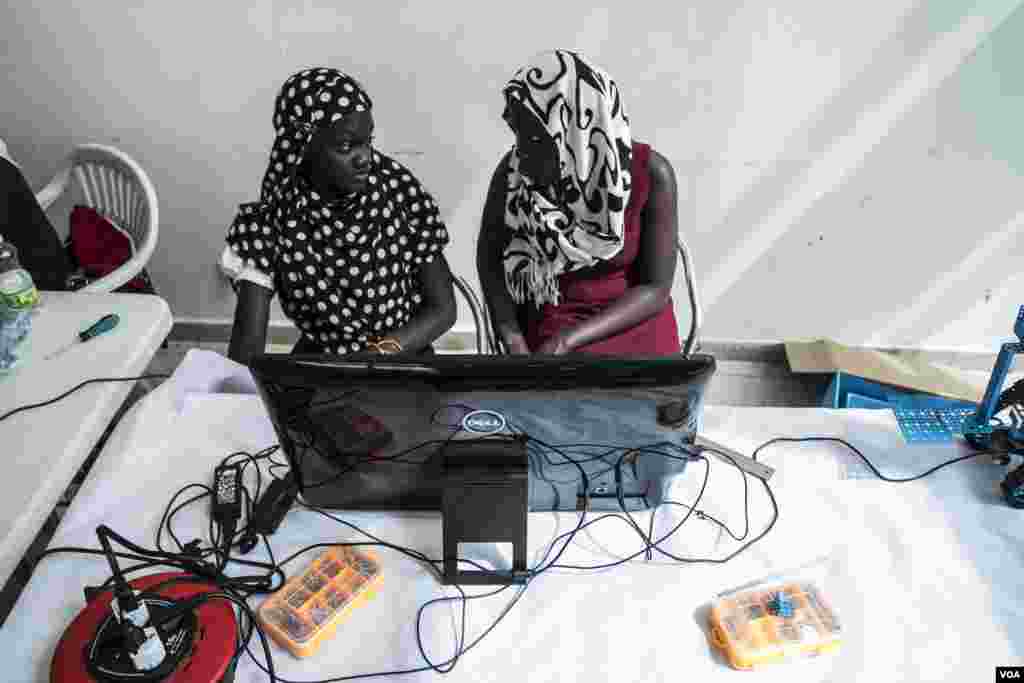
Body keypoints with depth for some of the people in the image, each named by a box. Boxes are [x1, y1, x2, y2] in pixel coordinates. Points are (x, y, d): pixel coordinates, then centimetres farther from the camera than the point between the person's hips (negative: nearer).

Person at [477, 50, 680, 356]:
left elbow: (655, 289, -12)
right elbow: (489, 254, 1)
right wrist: (513, 341, -13)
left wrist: (568, 341, -22)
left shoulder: (650, 173, -15)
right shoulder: (514, 170, -11)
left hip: (635, 340, 0)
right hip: (544, 341, 1)